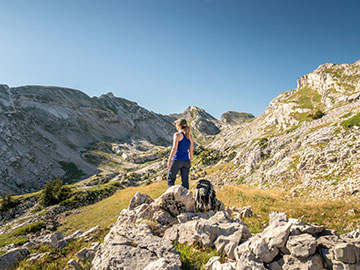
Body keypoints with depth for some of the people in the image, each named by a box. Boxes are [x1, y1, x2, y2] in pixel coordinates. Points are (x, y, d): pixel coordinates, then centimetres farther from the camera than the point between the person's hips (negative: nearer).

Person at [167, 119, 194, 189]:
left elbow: (174, 149, -17)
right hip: (186, 161, 6)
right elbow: (191, 151, 9)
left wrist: (169, 160, -9)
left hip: (177, 160, -5)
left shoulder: (177, 134, -11)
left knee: (170, 179, 11)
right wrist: (190, 162, 17)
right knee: (185, 181, 9)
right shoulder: (190, 136, 7)